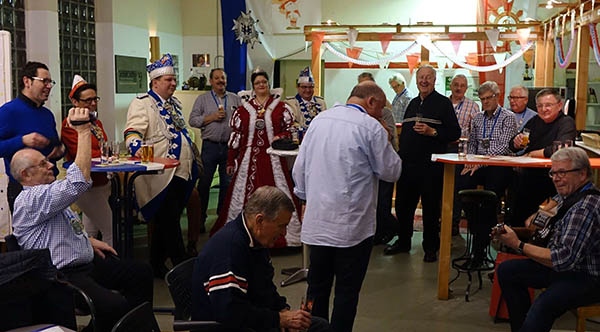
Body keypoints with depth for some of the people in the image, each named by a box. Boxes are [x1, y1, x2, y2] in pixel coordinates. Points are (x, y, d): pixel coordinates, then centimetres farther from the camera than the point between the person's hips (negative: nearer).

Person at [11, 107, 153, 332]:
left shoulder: (45, 194, 18)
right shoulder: (30, 200, -18)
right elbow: (79, 181, -31)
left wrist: (90, 241, 16)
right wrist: (84, 131, -27)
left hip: (85, 262, 11)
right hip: (62, 276, -11)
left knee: (141, 273, 6)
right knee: (115, 306, -31)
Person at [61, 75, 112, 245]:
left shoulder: (96, 123, 15)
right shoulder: (69, 124, -12)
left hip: (103, 183, 9)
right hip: (87, 187, -9)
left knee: (91, 233, 16)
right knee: (111, 231, -7)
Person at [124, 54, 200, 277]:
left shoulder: (174, 104, 20)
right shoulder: (142, 103, -6)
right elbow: (133, 132, -18)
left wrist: (193, 160, 28)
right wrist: (137, 148, -38)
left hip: (181, 173, 9)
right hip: (162, 175, -8)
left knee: (166, 223, 13)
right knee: (169, 221, -7)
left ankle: (156, 265, 23)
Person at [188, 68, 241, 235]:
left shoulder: (235, 99, 12)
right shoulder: (202, 99, 7)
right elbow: (192, 120, 0)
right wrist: (211, 117, -10)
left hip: (230, 146, 2)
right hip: (210, 146, -2)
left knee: (227, 183, 7)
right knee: (204, 182, -1)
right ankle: (200, 218, 8)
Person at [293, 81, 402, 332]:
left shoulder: (319, 120, 7)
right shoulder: (370, 127, -11)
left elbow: (299, 167, 10)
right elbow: (391, 172, -4)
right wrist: (386, 143, 11)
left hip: (316, 221, 6)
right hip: (352, 224, -5)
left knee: (317, 287, 15)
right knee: (347, 292, 6)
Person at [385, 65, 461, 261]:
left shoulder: (443, 103, -2)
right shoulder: (413, 103, 16)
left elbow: (455, 133, -7)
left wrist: (432, 132, -19)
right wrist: (400, 155, 14)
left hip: (431, 165, -6)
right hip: (408, 163, 6)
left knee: (431, 208, 2)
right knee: (403, 204, 12)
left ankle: (431, 248, 14)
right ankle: (403, 241, 27)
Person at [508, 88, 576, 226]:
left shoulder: (566, 123, -7)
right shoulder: (535, 121, 12)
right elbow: (513, 147, 18)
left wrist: (530, 154, -11)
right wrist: (517, 142, -6)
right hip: (526, 175, 5)